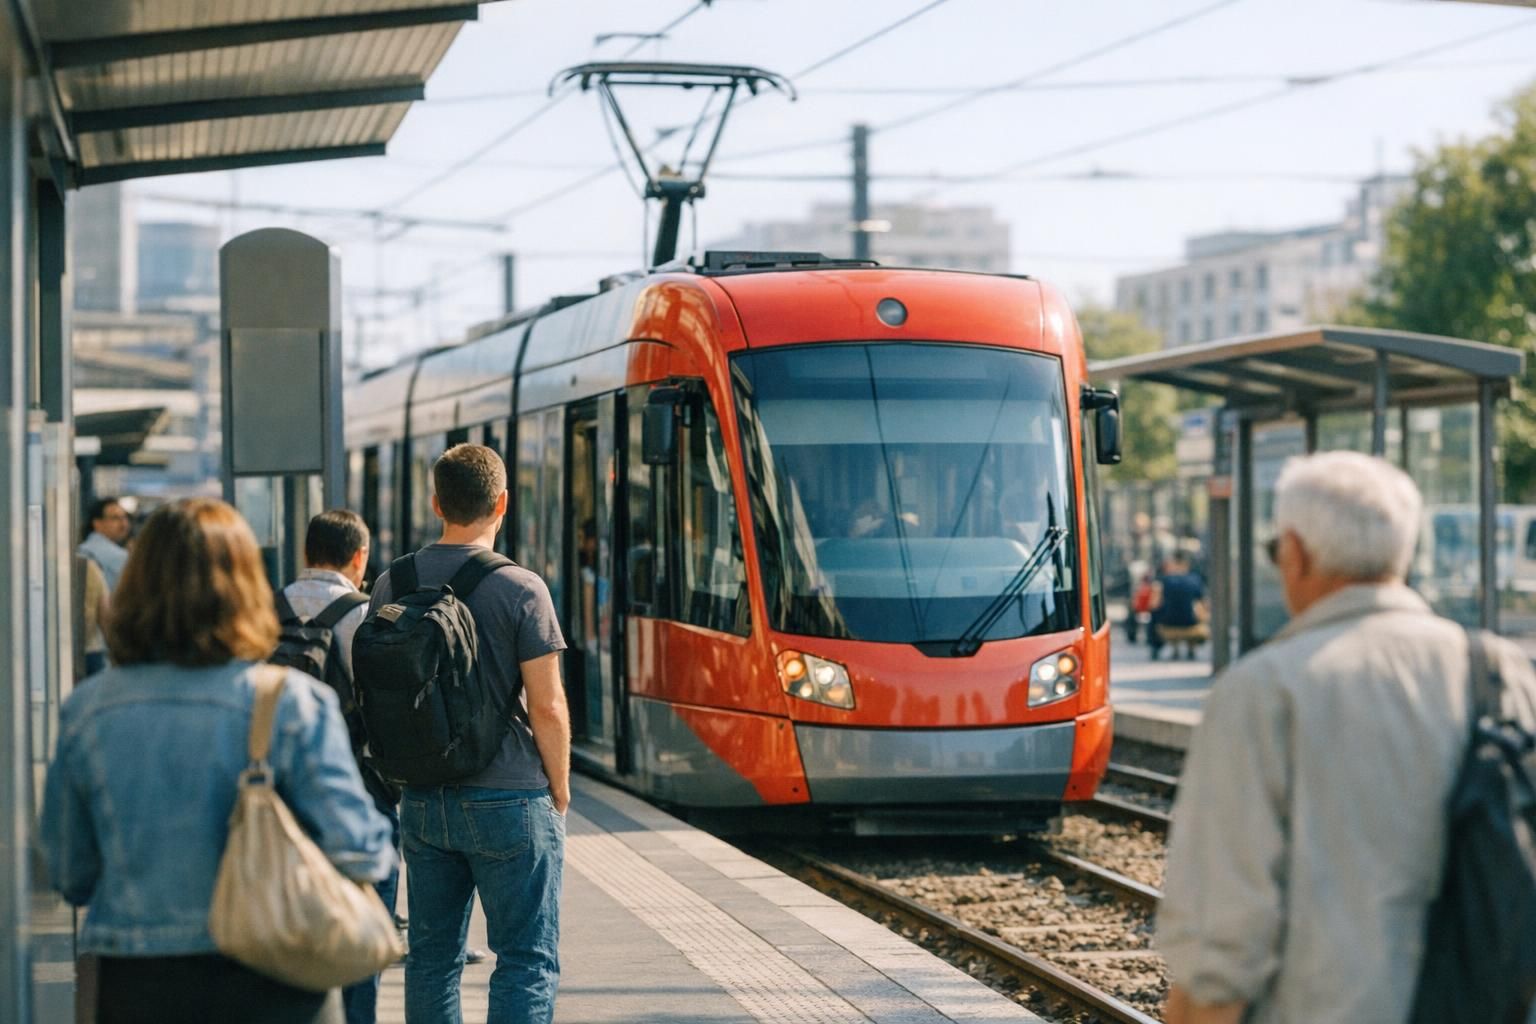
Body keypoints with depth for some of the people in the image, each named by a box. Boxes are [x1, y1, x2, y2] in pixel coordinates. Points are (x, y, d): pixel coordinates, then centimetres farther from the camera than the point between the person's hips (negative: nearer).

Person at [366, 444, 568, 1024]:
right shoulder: (520, 590, -11)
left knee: (432, 957, 12)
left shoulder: (391, 586, 4)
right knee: (527, 960, 0)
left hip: (423, 800, 5)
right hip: (509, 799, -5)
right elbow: (546, 705, -12)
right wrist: (559, 790, 1)